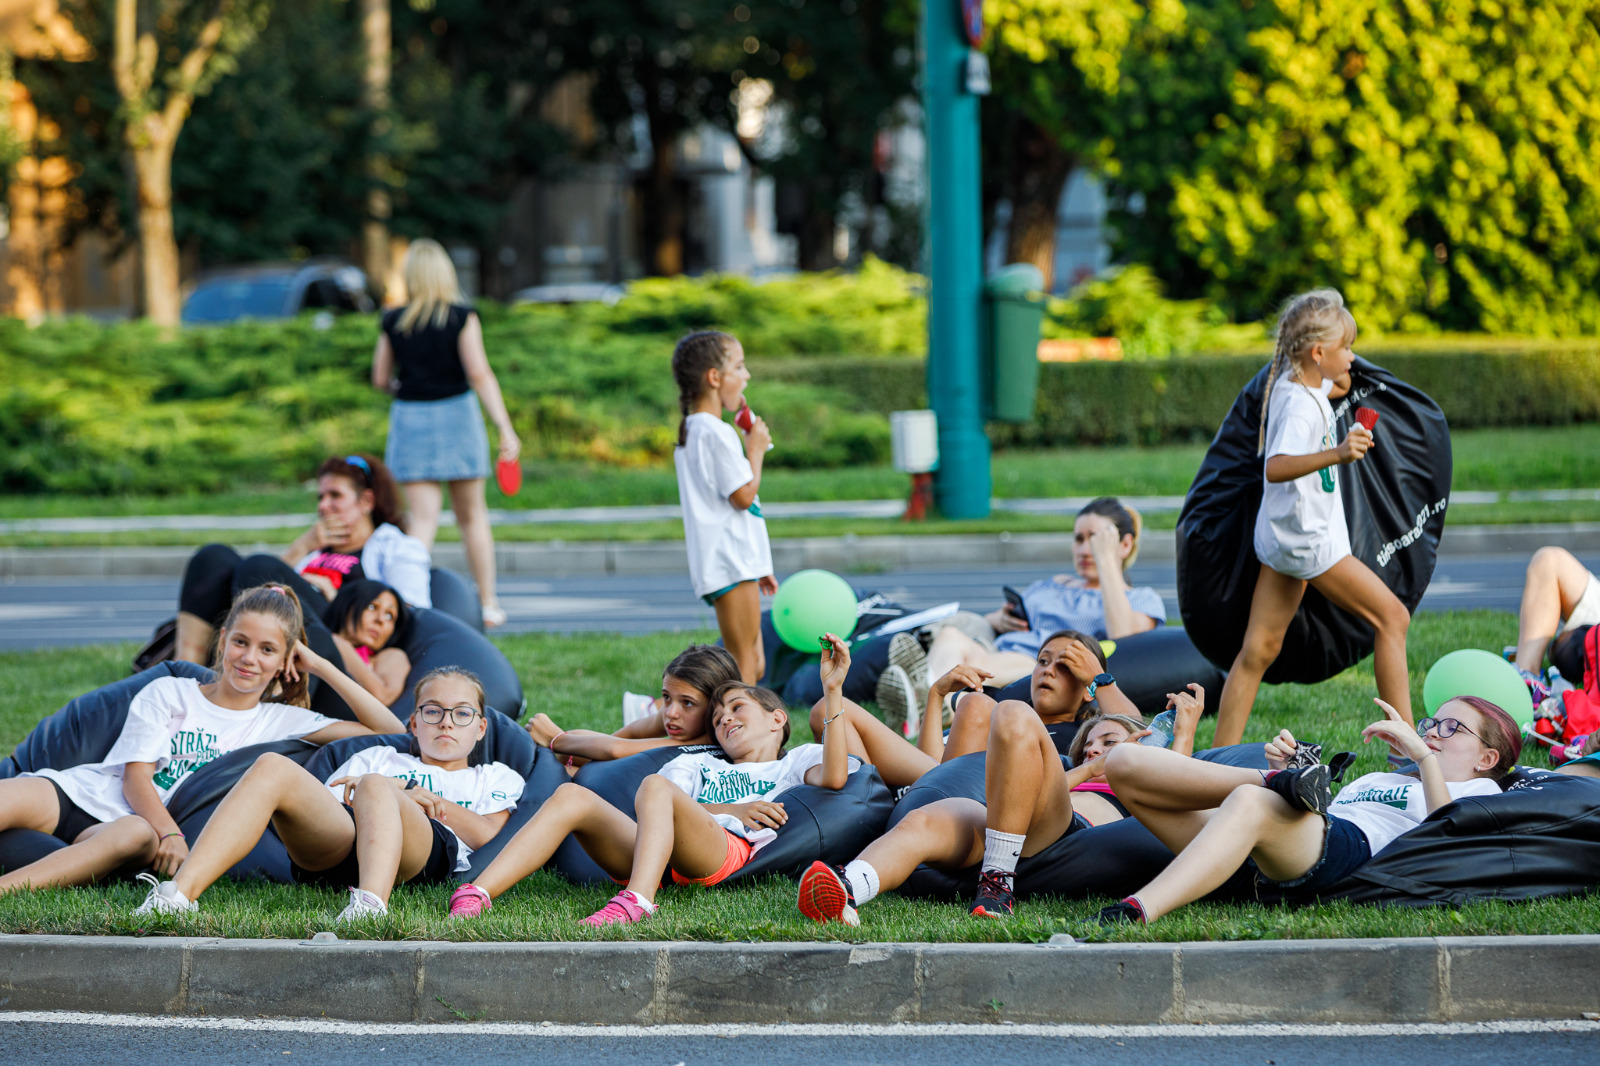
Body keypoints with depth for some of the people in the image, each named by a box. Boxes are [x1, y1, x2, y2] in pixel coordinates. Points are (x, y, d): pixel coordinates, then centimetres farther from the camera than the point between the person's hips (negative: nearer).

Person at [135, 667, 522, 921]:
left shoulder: (496, 777, 36)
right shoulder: (379, 758, 44)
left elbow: (486, 833, 12)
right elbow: (319, 810, 25)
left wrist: (414, 795, 10)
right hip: (336, 847, 3)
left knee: (374, 786, -38)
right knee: (273, 768, -26)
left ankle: (370, 906, -70)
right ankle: (179, 894, -47)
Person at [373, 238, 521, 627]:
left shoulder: (393, 322, 0)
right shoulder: (462, 317, -6)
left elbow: (380, 380, 6)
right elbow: (479, 373, -12)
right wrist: (505, 428, -13)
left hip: (409, 417, 1)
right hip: (457, 414, -1)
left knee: (423, 518, -1)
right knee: (472, 516, 12)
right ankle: (488, 604, 17)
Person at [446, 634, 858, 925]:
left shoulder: (796, 761, 32)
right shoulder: (696, 764, 44)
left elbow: (834, 777, 5)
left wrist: (832, 691, 3)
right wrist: (726, 809, 2)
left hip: (732, 849, -5)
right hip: (653, 857, 5)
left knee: (654, 786, -34)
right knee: (572, 796, -20)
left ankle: (636, 902, -62)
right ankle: (474, 899, -40)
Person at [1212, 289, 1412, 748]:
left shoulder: (1298, 383, 6)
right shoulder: (1301, 405, -24)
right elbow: (1275, 467, -41)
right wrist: (1336, 454, -51)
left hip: (1283, 537, 10)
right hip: (1309, 539, -10)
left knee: (1259, 649, 8)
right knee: (1391, 616, -2)